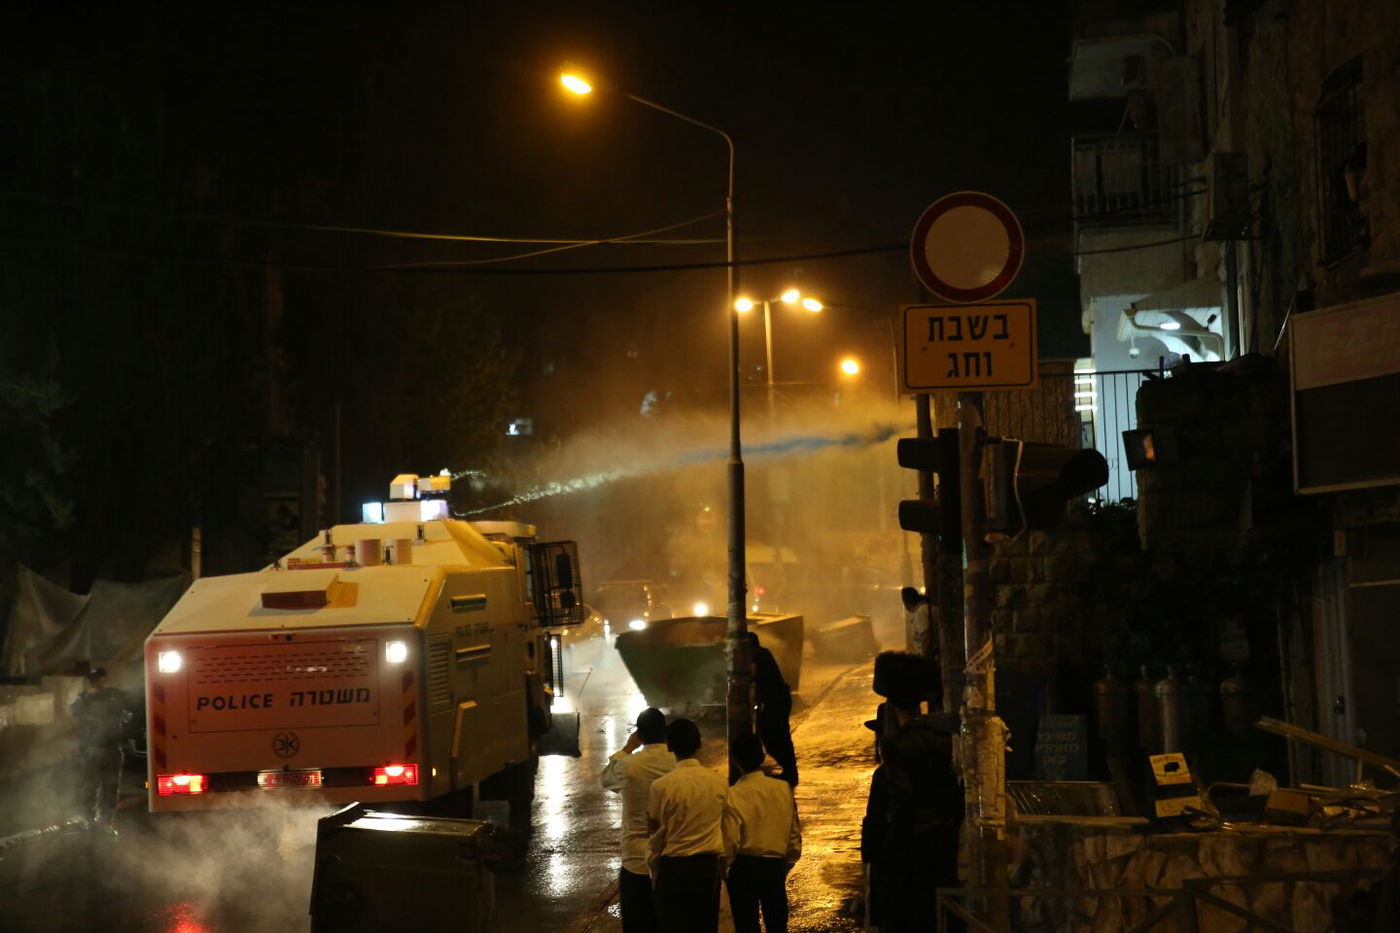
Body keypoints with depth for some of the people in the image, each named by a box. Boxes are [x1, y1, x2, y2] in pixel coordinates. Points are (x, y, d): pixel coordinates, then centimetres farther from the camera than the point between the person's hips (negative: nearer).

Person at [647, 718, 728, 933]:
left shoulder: (662, 786, -13)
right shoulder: (719, 782, -3)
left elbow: (657, 834, -4)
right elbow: (724, 828, 7)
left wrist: (655, 874, 7)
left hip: (674, 866, -3)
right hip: (709, 866, 3)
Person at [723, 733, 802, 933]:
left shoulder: (733, 795, -15)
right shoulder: (784, 789, -3)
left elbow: (730, 841, -14)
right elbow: (795, 833, 3)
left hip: (744, 867, -3)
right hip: (776, 866, 3)